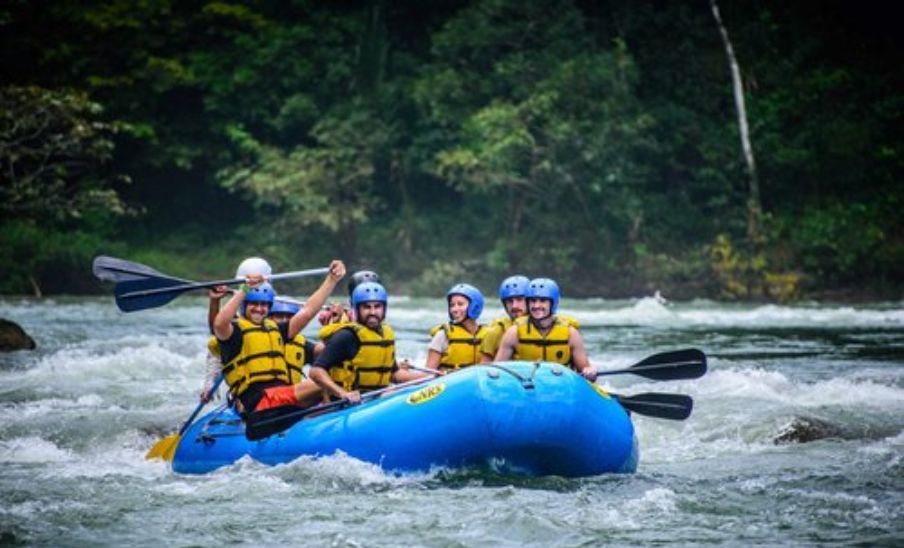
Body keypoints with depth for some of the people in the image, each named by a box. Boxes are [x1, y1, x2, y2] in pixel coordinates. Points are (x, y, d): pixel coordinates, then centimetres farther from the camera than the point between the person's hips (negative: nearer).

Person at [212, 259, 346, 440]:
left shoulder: (275, 329, 28)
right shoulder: (235, 330, 5)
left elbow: (308, 311, 23)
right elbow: (219, 324, -19)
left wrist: (332, 279, 18)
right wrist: (244, 290, -20)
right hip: (258, 402, -8)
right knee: (321, 384, -26)